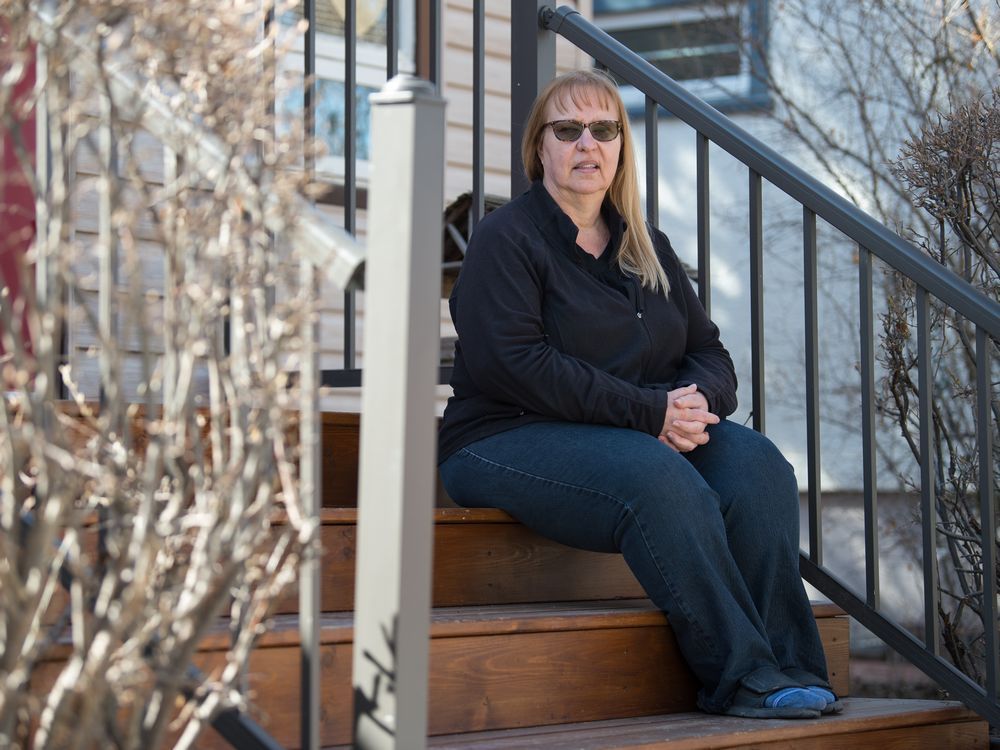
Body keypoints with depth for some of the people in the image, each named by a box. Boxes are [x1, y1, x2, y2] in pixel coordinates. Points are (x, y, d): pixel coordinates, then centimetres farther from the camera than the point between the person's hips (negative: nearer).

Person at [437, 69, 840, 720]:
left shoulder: (647, 249, 19)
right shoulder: (507, 239, -2)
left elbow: (710, 351, 15)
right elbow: (513, 364, -16)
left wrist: (696, 403, -12)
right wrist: (650, 413, -20)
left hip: (658, 437, 6)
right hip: (512, 440, -6)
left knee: (756, 463, -21)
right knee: (660, 480, -34)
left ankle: (791, 668, -26)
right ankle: (742, 676, -32)